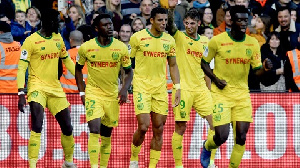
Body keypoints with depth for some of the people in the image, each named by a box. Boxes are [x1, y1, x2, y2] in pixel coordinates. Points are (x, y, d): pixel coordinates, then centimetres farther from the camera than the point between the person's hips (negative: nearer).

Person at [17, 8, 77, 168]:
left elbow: (66, 60, 23)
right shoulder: (31, 41, -10)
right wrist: (21, 94, -18)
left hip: (55, 89, 6)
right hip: (37, 87, -6)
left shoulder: (58, 38, 9)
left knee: (67, 128, 9)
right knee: (37, 127, -22)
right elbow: (21, 68, -11)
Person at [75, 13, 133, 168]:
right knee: (94, 130, -18)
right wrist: (82, 92, 3)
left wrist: (125, 89, -11)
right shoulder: (86, 48, -6)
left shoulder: (121, 48, -3)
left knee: (106, 135, 9)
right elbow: (78, 69, 9)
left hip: (112, 95, 2)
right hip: (93, 93, -2)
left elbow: (129, 71, 6)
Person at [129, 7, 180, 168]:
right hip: (141, 86, -4)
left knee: (159, 129, 3)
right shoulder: (137, 37, -6)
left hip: (161, 88, 4)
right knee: (143, 127, -12)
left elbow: (173, 65, 14)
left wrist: (178, 88, 6)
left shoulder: (169, 40, 6)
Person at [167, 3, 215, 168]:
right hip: (183, 89, -4)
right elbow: (169, 26, -21)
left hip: (201, 89, 4)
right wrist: (171, 8, -39)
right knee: (180, 128, -3)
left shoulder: (205, 41, 11)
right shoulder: (179, 37, 0)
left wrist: (209, 90, 15)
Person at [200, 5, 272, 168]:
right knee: (222, 137, -9)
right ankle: (207, 147, 26)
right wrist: (214, 79, -11)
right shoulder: (217, 41, -9)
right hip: (221, 93, -3)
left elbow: (257, 71, 4)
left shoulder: (253, 43, 1)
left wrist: (264, 68, -18)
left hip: (242, 94, 3)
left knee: (241, 137, -3)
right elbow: (204, 62, 3)